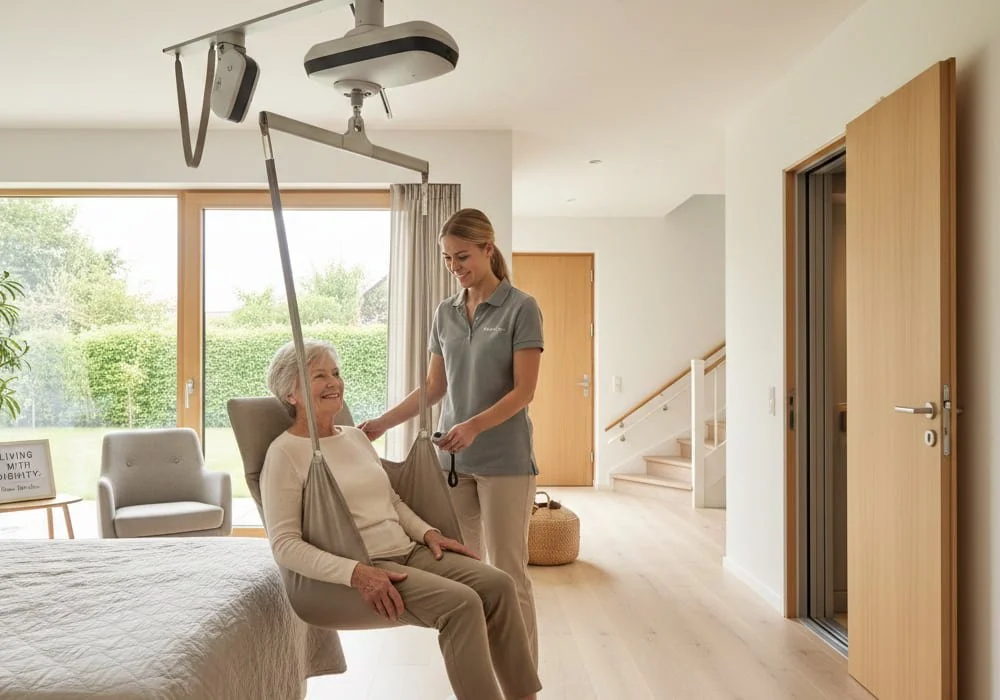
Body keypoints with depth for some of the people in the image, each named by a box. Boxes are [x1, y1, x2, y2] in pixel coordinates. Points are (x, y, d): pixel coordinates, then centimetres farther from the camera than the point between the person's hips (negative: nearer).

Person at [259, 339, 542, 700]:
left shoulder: (355, 436, 17)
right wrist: (356, 573, -23)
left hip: (409, 551, 7)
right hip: (360, 567, -7)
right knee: (461, 603, -27)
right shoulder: (285, 452, -7)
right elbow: (285, 545, -13)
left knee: (497, 583, -12)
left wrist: (427, 532, 5)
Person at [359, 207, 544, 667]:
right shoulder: (445, 313, 10)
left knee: (508, 574, -1)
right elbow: (434, 388, 12)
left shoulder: (521, 308, -7)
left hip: (504, 460, -5)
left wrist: (474, 426, -24)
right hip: (453, 458, 5)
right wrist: (382, 423, 2)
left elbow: (523, 391, -11)